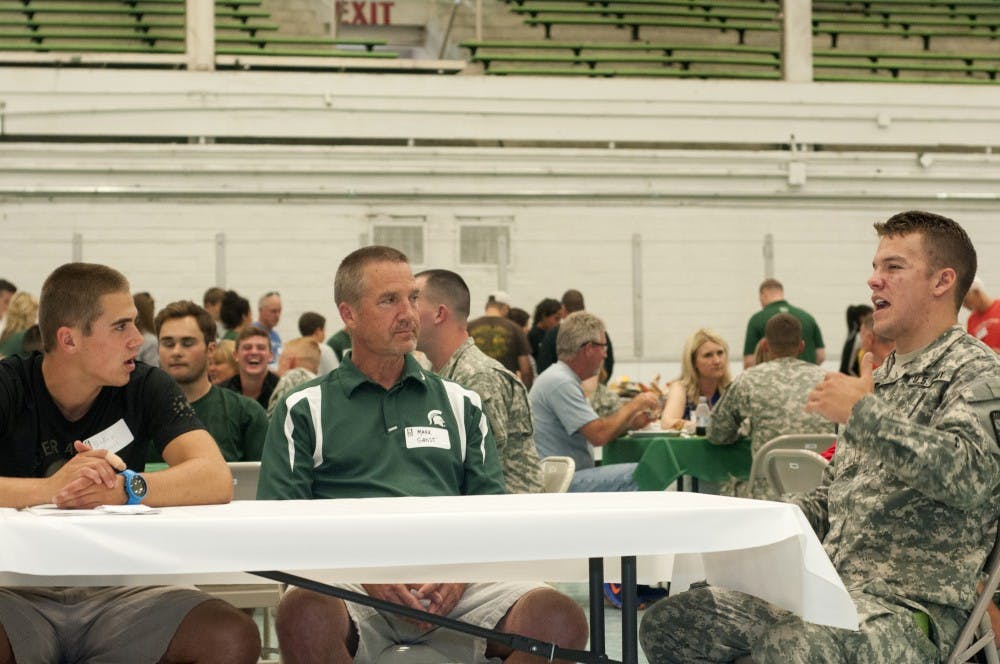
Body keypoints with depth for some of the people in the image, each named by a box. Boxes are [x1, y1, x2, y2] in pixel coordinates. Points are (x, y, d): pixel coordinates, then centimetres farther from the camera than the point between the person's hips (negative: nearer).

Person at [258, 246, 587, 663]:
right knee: (306, 616, -40)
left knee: (559, 619, -27)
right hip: (348, 584, -3)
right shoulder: (304, 411, 15)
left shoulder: (460, 404, 24)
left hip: (452, 585, 3)